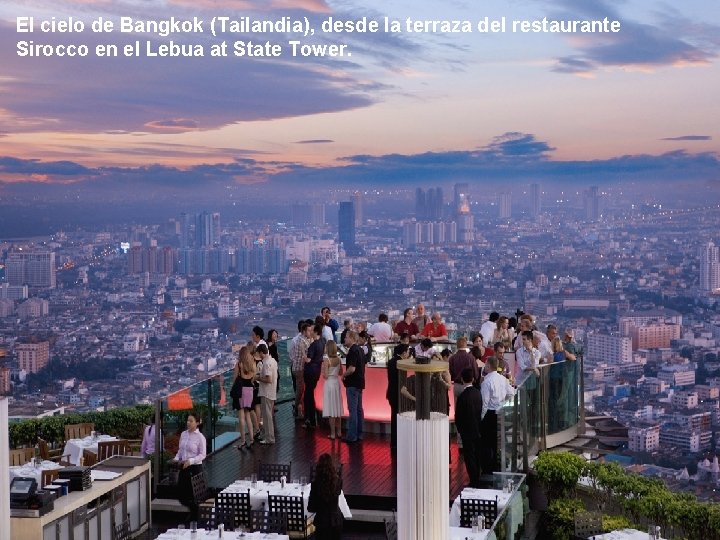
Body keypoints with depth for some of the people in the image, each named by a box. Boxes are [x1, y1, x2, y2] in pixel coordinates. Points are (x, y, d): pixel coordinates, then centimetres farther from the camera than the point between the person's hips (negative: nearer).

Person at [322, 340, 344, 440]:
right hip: (337, 383, 6)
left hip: (329, 384, -6)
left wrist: (323, 369, 0)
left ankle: (333, 434, 3)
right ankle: (339, 432, 21)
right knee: (337, 408, 14)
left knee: (331, 409, 0)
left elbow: (325, 376, -17)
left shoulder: (327, 360, -15)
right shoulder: (338, 359, 2)